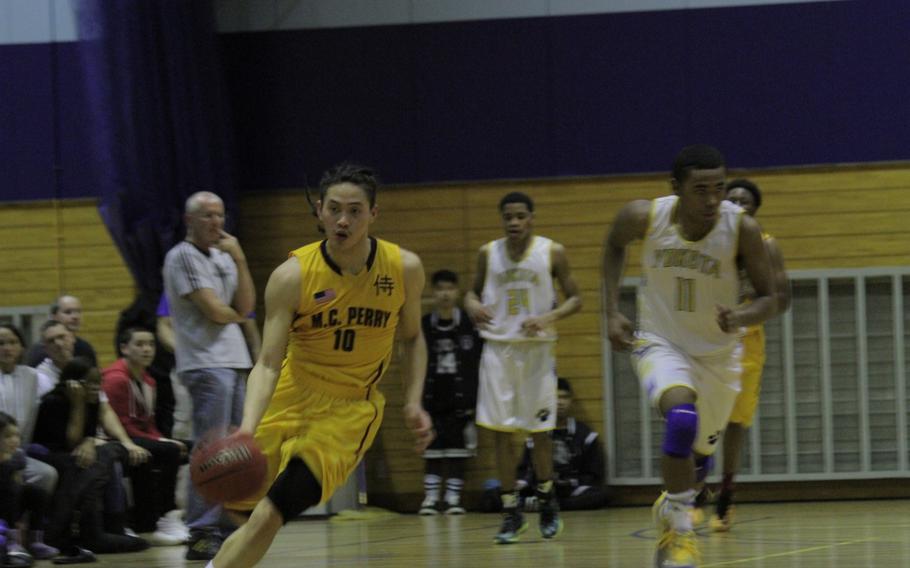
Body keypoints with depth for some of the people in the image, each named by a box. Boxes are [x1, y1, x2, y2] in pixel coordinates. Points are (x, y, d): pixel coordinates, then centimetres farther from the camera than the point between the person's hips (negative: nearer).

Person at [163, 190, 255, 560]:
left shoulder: (223, 257, 18)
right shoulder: (183, 257, -6)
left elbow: (246, 306, 7)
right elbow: (214, 311, -14)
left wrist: (239, 260, 0)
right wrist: (237, 314, 7)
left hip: (234, 363, 9)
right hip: (206, 364, -9)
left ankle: (224, 528, 16)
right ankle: (201, 534, -14)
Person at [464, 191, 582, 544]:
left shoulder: (552, 253, -3)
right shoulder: (488, 254, 3)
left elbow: (575, 299, 1)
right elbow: (474, 291, 16)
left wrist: (549, 317, -18)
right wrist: (472, 305, -7)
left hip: (537, 349, -2)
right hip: (498, 347, 2)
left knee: (540, 431, 2)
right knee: (501, 432, -2)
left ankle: (547, 499, 26)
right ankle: (511, 511, 6)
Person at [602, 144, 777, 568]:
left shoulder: (742, 229, -23)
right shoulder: (644, 216, -20)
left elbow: (768, 299, -12)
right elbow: (614, 246, 5)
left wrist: (741, 318, -35)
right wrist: (612, 312, -3)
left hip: (717, 353, 2)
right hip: (660, 342, -2)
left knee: (700, 452, 17)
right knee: (682, 417, -31)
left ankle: (671, 507, 51)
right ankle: (679, 532, -18)